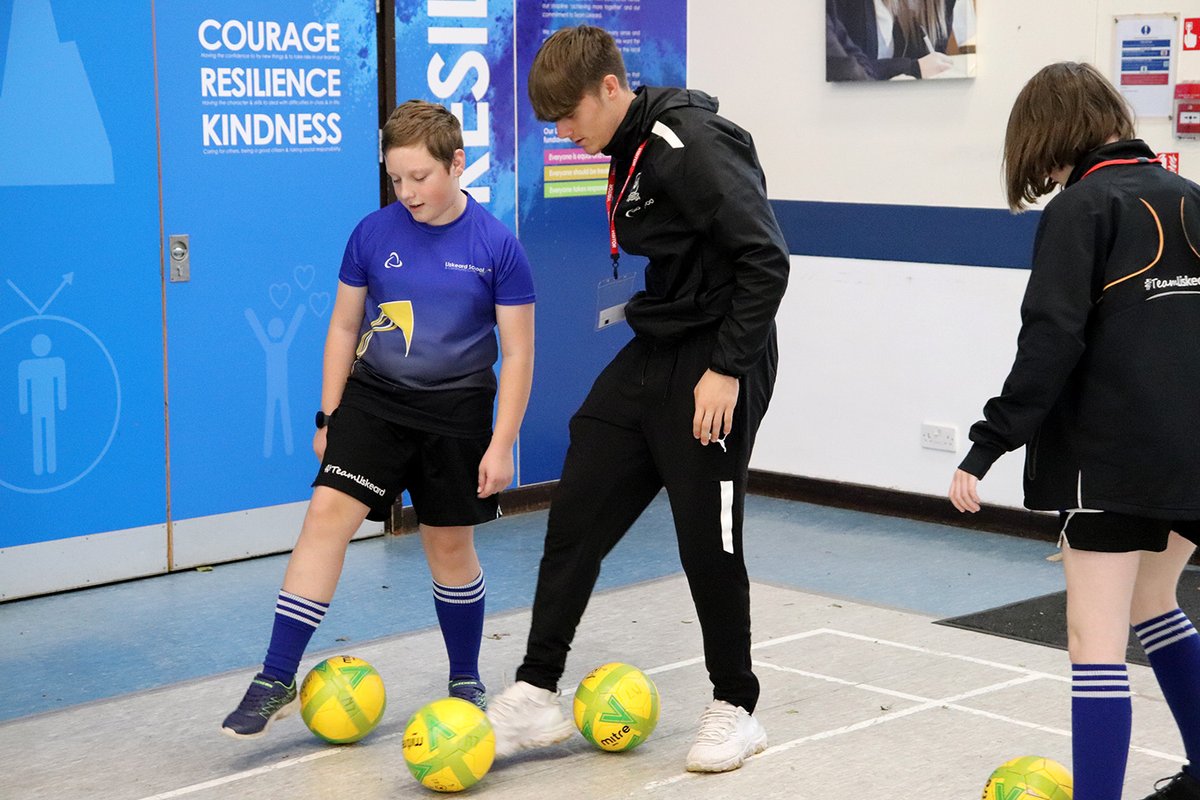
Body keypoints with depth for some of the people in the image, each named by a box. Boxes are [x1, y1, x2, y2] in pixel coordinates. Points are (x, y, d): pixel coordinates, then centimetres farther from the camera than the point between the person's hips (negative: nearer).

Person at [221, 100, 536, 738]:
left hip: (455, 412, -1)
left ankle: (467, 682, 30)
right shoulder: (373, 234, -3)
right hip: (373, 398, 2)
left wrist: (501, 443, -9)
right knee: (327, 512, -14)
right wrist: (329, 416, 6)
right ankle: (276, 680, -10)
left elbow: (517, 351, -5)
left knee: (450, 544, 8)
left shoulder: (496, 246, -9)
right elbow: (344, 326, 8)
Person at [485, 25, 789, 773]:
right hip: (650, 359, 9)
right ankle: (536, 696, 12)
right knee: (575, 519, 5)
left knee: (708, 542, 1)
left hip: (715, 371, -9)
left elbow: (766, 261, -23)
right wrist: (660, 346, 18)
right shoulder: (631, 152, 10)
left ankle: (736, 709, 20)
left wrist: (728, 369, -22)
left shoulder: (693, 145, -19)